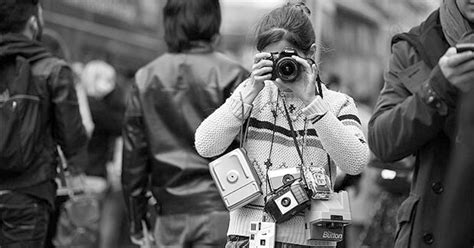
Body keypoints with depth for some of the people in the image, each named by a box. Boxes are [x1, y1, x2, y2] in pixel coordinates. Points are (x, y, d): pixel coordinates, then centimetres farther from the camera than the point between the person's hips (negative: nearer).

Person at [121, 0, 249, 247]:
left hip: (170, 212, 4)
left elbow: (133, 153, 7)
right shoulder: (230, 76, -6)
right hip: (218, 207, -3)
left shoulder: (146, 78, 6)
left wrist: (136, 220, 14)